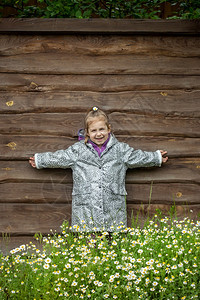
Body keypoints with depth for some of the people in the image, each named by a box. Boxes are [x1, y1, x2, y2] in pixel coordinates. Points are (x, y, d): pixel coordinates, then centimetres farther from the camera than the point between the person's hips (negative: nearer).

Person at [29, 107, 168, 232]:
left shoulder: (120, 149, 9)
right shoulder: (78, 149, 9)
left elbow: (137, 157, 21)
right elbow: (60, 157, 17)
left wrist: (157, 157, 26)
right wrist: (39, 160, 20)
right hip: (85, 209, 0)